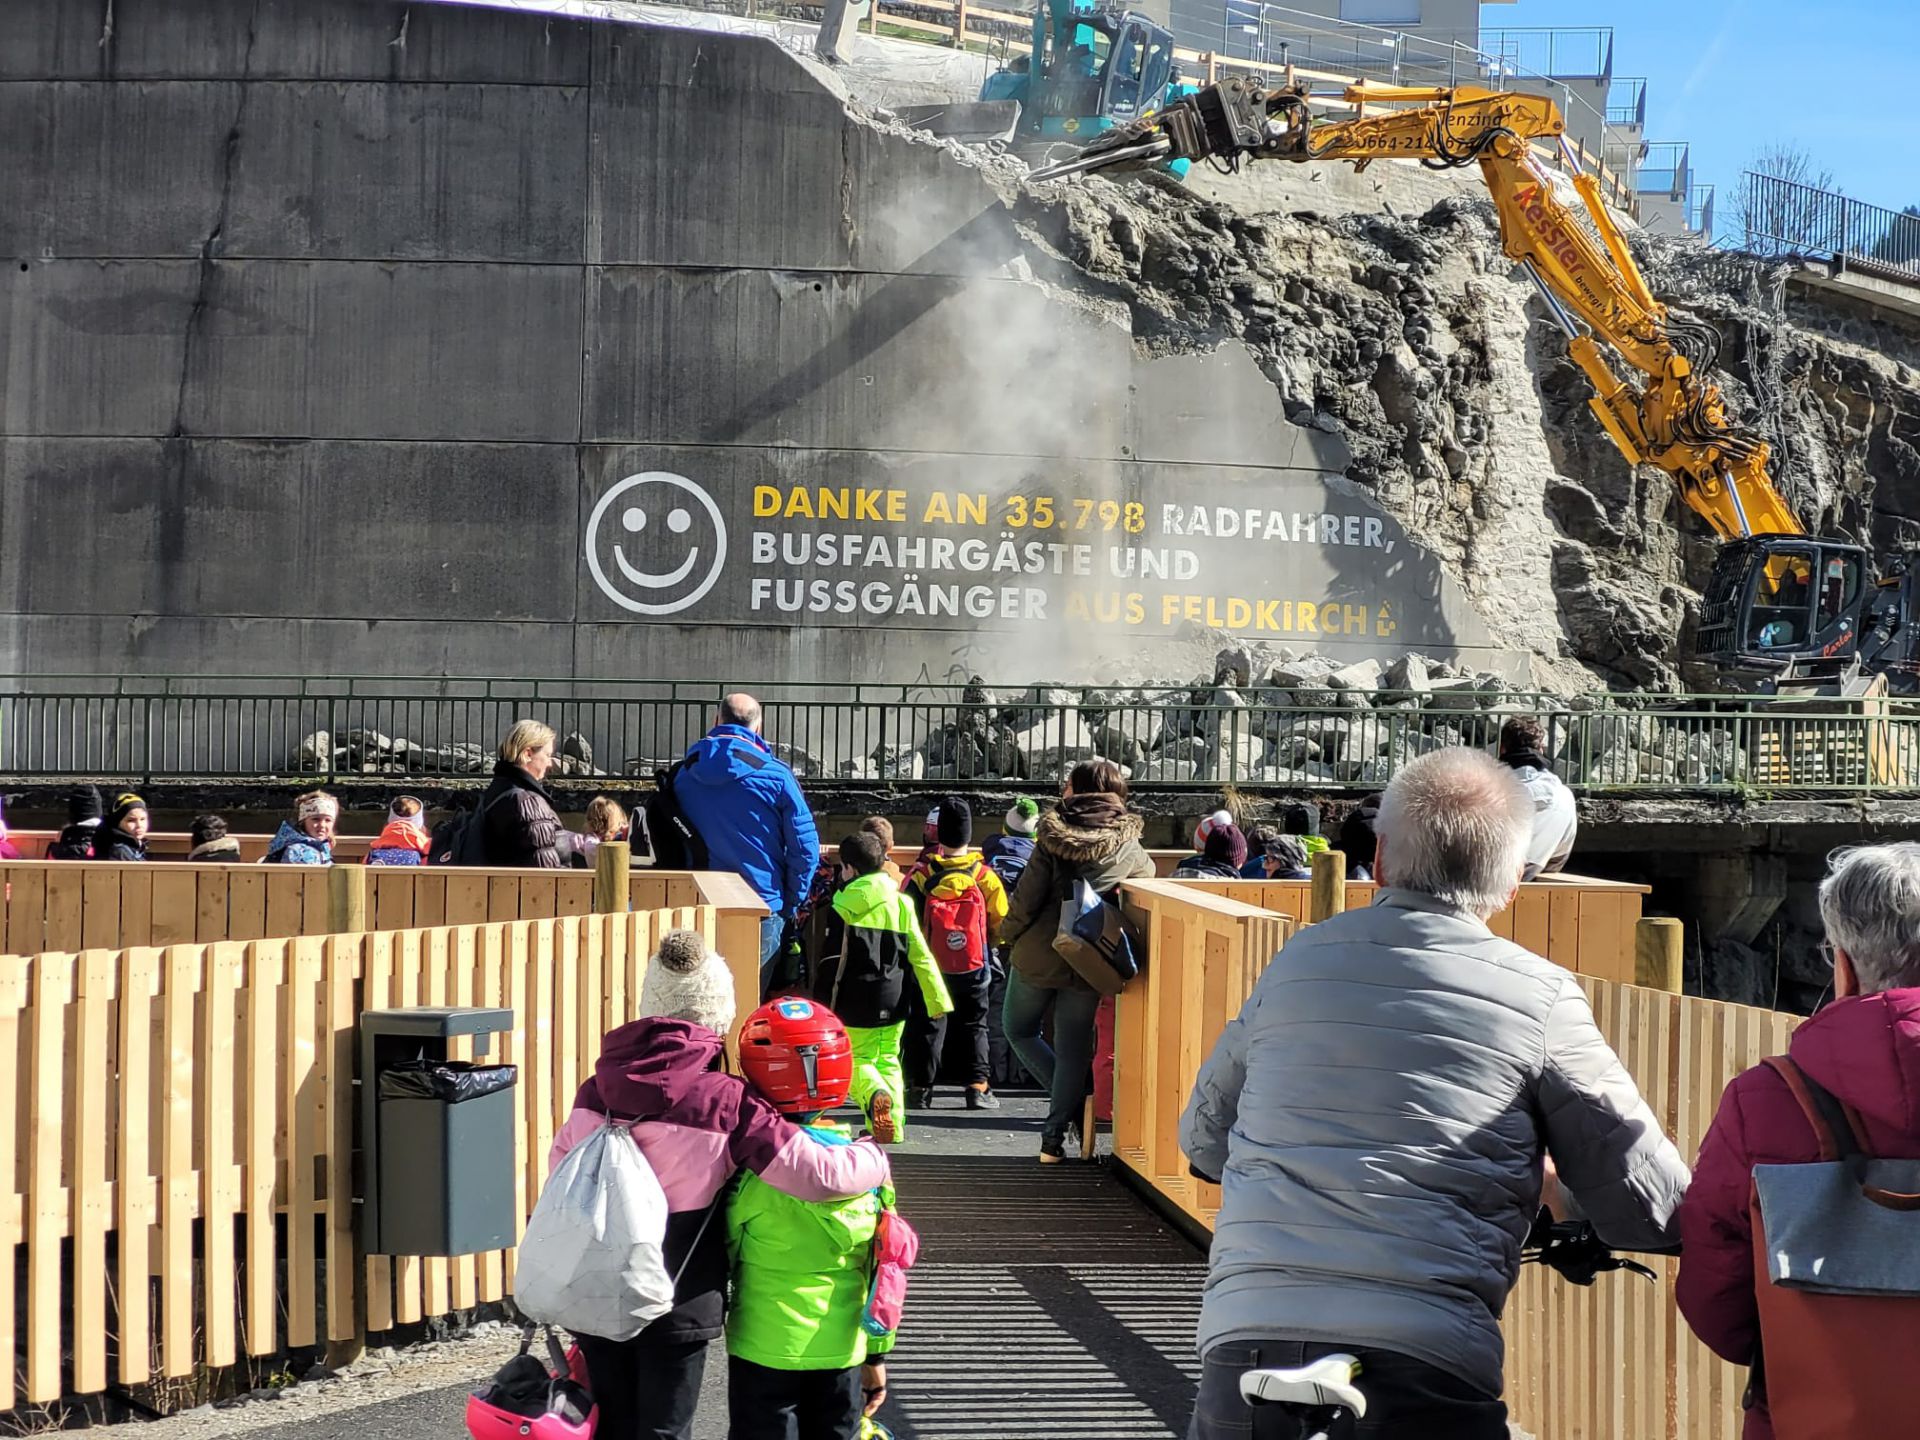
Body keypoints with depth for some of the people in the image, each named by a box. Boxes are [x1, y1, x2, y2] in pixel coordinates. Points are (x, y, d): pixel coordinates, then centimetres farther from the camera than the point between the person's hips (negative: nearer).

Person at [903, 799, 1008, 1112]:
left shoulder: (921, 875, -10)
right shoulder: (984, 875, -10)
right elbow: (1001, 922, -1)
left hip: (929, 966, 0)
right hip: (973, 968, 0)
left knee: (927, 1025, 10)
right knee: (975, 1026, 11)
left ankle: (921, 1087, 10)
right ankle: (978, 1086, 6)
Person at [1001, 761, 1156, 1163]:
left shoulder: (1053, 838, -10)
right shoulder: (1133, 850, -3)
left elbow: (1027, 896, -11)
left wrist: (1010, 936, 5)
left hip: (1037, 955, -2)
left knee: (1019, 1031, 19)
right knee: (1073, 1049, 9)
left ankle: (1072, 1101, 6)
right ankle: (1055, 1136, 7)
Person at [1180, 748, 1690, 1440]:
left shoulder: (1296, 961, 13)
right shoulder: (1540, 996, 3)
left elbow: (1201, 1137, 27)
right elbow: (1652, 1211, 3)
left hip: (1241, 1342, 3)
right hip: (1425, 1364, -3)